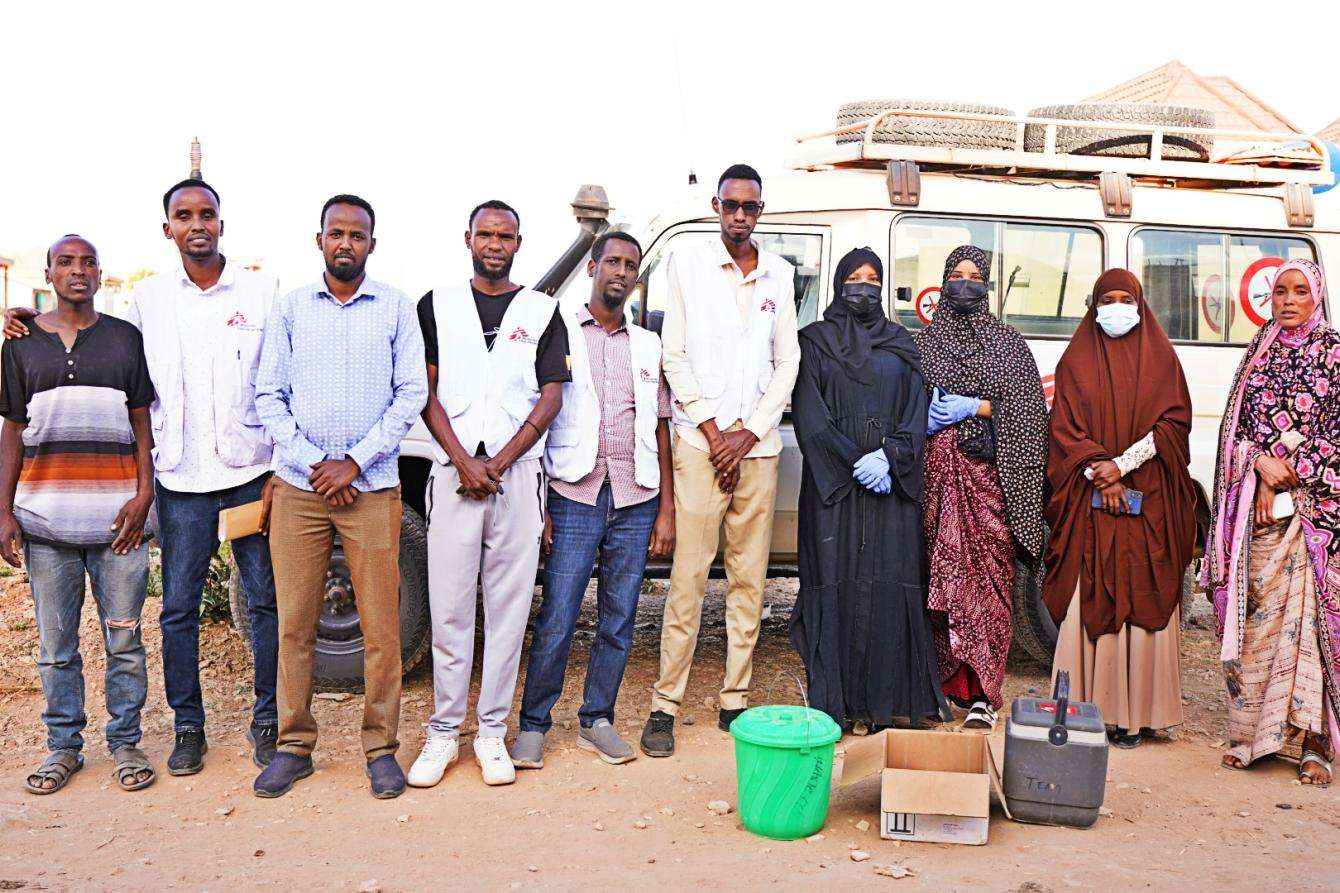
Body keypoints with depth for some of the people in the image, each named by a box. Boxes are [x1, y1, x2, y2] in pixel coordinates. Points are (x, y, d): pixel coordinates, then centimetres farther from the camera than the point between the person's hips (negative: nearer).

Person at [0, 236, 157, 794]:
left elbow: (142, 424, 7)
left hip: (117, 516, -1)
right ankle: (63, 747, 19)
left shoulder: (125, 339, 8)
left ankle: (125, 743, 16)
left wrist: (143, 495, -5)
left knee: (123, 640, 3)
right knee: (55, 644, 7)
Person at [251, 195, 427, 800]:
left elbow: (412, 393, 0)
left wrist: (354, 462, -8)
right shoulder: (290, 308, 8)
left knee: (380, 626, 0)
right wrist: (313, 462, -7)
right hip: (298, 487, 1)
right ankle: (293, 745, 17)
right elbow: (268, 395, 5)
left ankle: (381, 746, 12)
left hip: (372, 487, -1)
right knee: (295, 623, 5)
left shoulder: (396, 307, 5)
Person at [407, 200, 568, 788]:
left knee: (508, 607, 3)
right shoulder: (438, 306, 11)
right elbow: (425, 392, 5)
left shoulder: (542, 312, 9)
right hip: (453, 471, 0)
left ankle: (492, 732, 13)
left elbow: (550, 400, 3)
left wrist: (497, 464, -7)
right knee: (449, 609, 2)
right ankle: (443, 732, 13)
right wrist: (463, 462, -8)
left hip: (518, 472, 0)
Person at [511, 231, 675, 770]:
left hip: (635, 503, 4)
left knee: (618, 621, 8)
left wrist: (666, 509, 9)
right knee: (556, 620, -4)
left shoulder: (647, 346, 15)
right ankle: (533, 725, 10)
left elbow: (659, 431, 15)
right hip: (574, 498, -3)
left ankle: (596, 721, 21)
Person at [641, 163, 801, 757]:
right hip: (700, 442, -3)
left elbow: (787, 362, 9)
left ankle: (735, 701, 15)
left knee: (749, 579, 6)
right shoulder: (687, 265, 4)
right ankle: (665, 704, 2)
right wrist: (714, 432, -8)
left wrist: (748, 434, -3)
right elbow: (675, 355, -1)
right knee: (689, 576, -5)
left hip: (758, 445, 3)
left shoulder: (779, 274, 12)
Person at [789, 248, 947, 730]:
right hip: (833, 483, -2)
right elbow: (810, 416, -3)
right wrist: (855, 461, -12)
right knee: (836, 581, -3)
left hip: (892, 482, 2)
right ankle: (835, 701, 2)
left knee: (893, 583, -1)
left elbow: (915, 414, 7)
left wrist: (889, 457, -11)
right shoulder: (815, 341, 6)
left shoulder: (900, 344, 14)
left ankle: (891, 696, 6)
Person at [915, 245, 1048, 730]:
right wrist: (926, 413, -6)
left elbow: (1028, 408, 3)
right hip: (936, 467, 2)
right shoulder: (925, 341, 15)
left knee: (987, 573, -8)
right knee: (939, 570, -2)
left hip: (988, 470, -2)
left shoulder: (1007, 342, 11)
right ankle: (944, 679, 7)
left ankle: (982, 691, -5)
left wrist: (974, 407, -7)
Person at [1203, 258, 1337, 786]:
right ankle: (1252, 731, 8)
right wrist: (1262, 465, -7)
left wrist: (1286, 475, -7)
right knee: (1256, 610, 2)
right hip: (1256, 503, 3)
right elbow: (1238, 425, 11)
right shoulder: (1258, 352, 14)